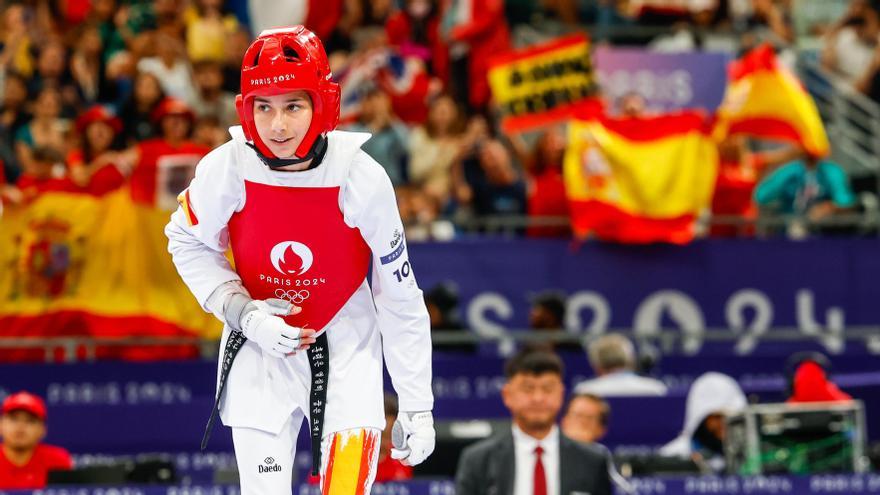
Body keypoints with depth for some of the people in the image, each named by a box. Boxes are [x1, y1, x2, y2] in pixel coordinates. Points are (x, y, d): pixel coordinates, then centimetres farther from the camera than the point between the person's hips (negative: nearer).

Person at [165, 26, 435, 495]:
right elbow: (188, 244, 2)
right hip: (259, 347, 1)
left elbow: (399, 295, -10)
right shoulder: (226, 170, -18)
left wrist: (416, 407, -7)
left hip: (345, 348, -1)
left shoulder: (363, 179, -20)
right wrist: (241, 312, -14)